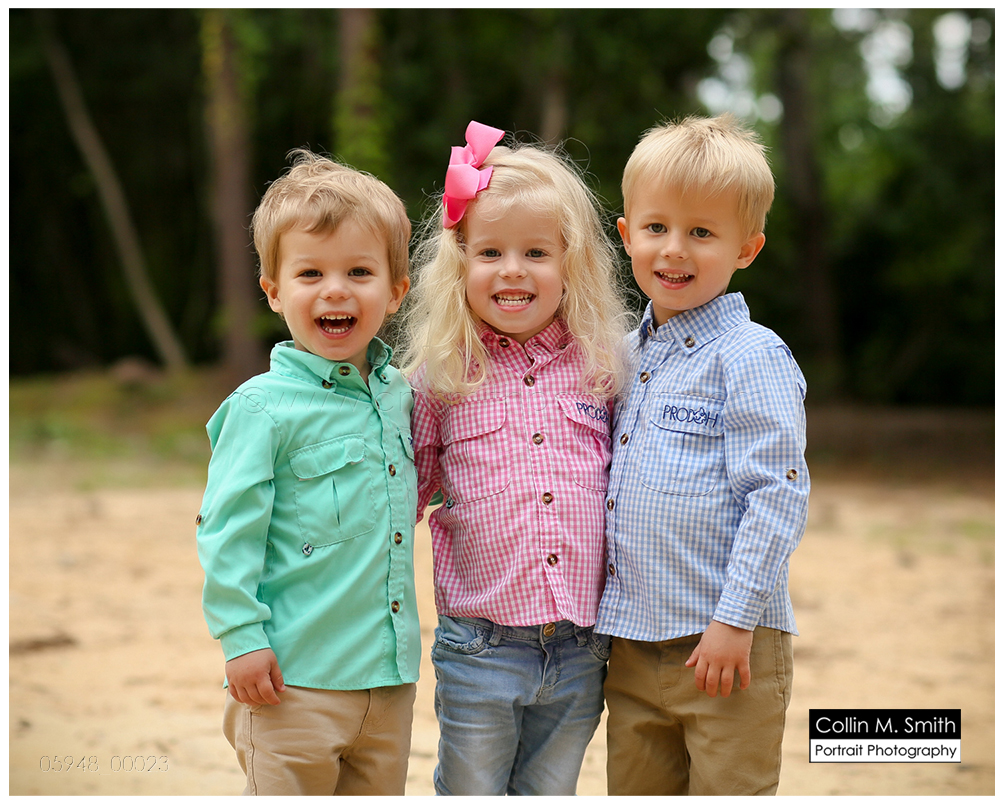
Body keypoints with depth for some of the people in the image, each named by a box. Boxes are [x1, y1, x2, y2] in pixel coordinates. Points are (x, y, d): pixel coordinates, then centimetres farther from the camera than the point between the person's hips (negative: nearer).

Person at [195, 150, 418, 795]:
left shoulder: (400, 394, 7)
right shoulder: (265, 406, -12)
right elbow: (227, 530, -11)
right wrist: (242, 638, -13)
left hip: (390, 676, 6)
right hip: (296, 679, -6)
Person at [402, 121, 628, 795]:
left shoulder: (600, 366, 3)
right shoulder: (441, 375, -2)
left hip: (582, 654, 2)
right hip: (481, 651, -2)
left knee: (550, 792, 14)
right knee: (470, 792, 9)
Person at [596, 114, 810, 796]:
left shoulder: (750, 356, -10)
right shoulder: (628, 355, 12)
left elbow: (778, 493, -15)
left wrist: (735, 618, -17)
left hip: (726, 645, -7)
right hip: (631, 644, 7)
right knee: (634, 789, 14)